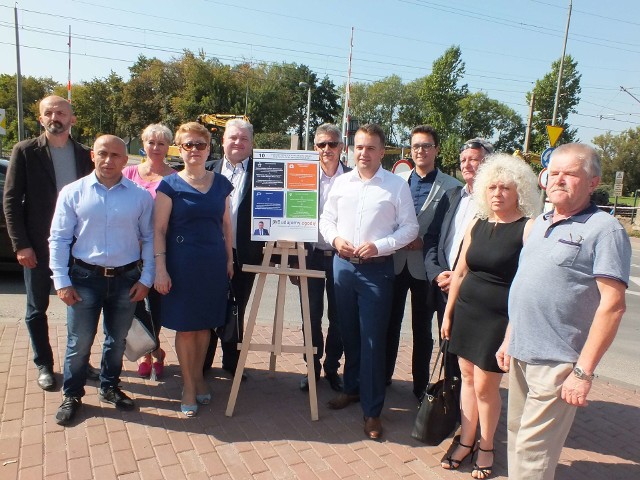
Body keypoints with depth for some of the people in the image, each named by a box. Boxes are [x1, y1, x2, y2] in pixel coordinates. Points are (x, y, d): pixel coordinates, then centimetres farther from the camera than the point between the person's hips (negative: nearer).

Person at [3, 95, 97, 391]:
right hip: (38, 246, -2)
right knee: (37, 309, 10)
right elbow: (11, 200, -5)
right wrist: (20, 244, -11)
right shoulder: (25, 151, -3)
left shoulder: (84, 155, 4)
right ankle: (44, 365, 27)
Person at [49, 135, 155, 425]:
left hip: (126, 278, 1)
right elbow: (58, 239, 0)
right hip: (85, 277, -1)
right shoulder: (73, 192, -2)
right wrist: (61, 281, -5)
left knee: (117, 340, 15)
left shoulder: (140, 196, -1)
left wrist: (146, 279, -3)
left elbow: (149, 238, 1)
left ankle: (109, 387, 36)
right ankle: (72, 395, 27)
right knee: (79, 341, 6)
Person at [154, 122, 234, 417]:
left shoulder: (220, 183, 8)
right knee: (184, 326, 5)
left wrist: (229, 259, 9)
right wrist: (160, 268, -11)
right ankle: (189, 386, 20)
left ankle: (198, 376, 31)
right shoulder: (170, 185, -2)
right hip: (182, 262, -3)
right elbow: (159, 229, -5)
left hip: (214, 262, 3)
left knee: (205, 324, 12)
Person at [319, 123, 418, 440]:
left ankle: (372, 410, 13)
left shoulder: (397, 185, -4)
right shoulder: (341, 182, 7)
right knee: (348, 333, 16)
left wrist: (378, 246, -16)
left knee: (373, 339, -1)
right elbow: (326, 219, 13)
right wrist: (335, 239, -7)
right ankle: (352, 388, 37)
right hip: (343, 264, 4)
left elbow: (410, 228, -4)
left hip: (377, 269, -4)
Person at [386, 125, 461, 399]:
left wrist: (424, 241, -15)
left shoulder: (451, 186, -3)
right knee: (390, 323, 13)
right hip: (396, 262, 2)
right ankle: (383, 375, 30)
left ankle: (420, 385, 26)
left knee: (422, 329, 11)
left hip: (425, 266, -2)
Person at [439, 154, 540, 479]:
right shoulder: (476, 225, 7)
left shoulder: (528, 228, -11)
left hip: (500, 318, -5)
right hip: (466, 312, 5)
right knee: (468, 378, 14)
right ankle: (466, 441, 31)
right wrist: (448, 314, 13)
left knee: (485, 385, 4)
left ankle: (486, 447, 28)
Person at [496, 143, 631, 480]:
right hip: (520, 355, 7)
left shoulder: (603, 228, -10)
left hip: (556, 362, -7)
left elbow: (612, 304, -16)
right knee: (517, 436, 19)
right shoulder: (540, 223, 13)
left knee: (532, 451, 1)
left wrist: (584, 371, -19)